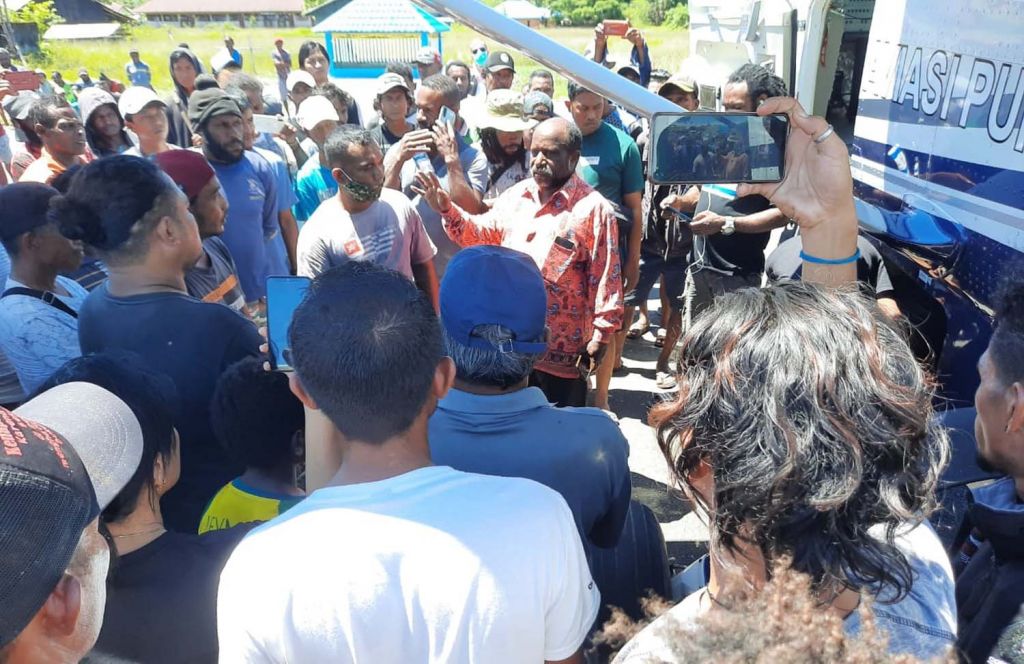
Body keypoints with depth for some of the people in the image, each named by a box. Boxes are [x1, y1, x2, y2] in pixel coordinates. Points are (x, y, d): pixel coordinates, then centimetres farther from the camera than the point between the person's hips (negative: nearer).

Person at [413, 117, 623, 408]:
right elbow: (482, 233, 14)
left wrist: (600, 337, -14)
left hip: (562, 349, -5)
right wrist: (447, 209, -2)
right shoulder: (516, 196, 6)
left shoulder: (593, 208, -12)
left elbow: (605, 278, -12)